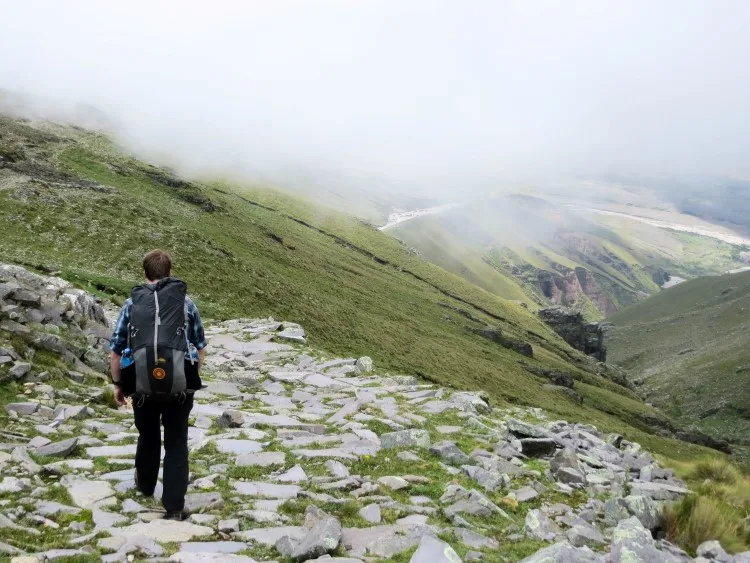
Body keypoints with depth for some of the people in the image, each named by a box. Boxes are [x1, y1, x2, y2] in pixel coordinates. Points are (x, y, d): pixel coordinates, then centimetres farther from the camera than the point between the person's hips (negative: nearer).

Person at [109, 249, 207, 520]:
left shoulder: (131, 304, 6)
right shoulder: (186, 303, 6)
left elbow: (115, 349, 7)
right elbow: (200, 348, 11)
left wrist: (118, 383, 19)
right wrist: (192, 376, 27)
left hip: (141, 385, 1)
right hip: (179, 385, -1)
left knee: (148, 436, 25)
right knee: (176, 443, 9)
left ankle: (145, 485, 47)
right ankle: (174, 507, 6)